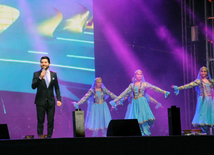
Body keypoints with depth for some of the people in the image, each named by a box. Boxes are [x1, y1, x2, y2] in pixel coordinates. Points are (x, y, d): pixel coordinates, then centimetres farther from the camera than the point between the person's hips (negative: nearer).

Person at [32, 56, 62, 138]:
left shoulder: (53, 74, 8)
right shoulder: (36, 74, 0)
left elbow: (56, 88, 11)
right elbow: (33, 86, -13)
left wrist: (59, 99, 1)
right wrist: (40, 77, -26)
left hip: (51, 101, 2)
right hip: (41, 101, -2)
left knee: (51, 121, 2)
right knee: (40, 121, -1)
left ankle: (49, 136, 9)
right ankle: (40, 136, 5)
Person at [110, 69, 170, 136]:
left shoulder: (144, 84, 6)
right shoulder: (132, 85, 13)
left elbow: (154, 88, 0)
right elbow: (124, 93, 15)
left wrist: (164, 92, -9)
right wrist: (115, 100, 13)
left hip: (142, 102, -3)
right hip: (134, 103, 3)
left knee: (143, 117, -13)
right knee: (135, 119, -5)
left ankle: (146, 133, -10)